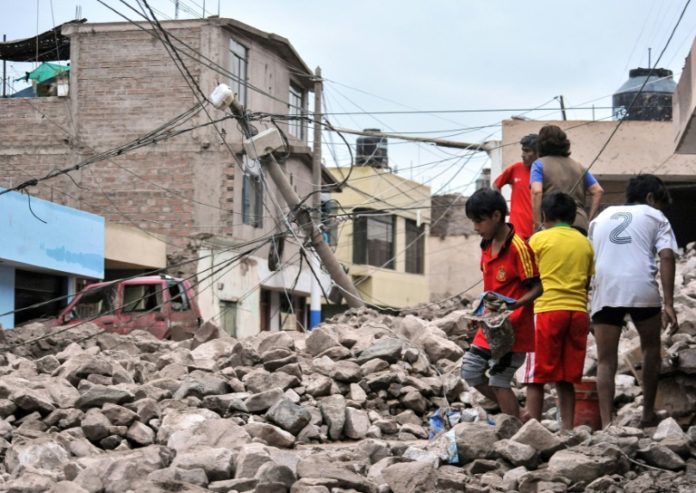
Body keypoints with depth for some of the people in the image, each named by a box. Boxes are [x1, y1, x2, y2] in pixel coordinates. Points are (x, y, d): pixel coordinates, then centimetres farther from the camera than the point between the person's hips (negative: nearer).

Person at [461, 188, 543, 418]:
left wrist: (516, 304, -33)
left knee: (499, 382, -7)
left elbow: (536, 287, -16)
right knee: (470, 372, 12)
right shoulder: (487, 246, 8)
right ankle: (512, 414, 24)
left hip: (512, 328, -9)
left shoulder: (518, 248, -17)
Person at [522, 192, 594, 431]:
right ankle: (567, 429, 6)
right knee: (566, 379, 9)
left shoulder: (539, 239, -1)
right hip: (578, 312, 4)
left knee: (536, 377, -1)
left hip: (547, 310, -4)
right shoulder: (585, 243, 12)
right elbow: (588, 282, 14)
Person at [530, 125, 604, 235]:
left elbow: (536, 192, -9)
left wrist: (537, 224, -7)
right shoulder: (579, 166, 22)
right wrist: (589, 219, 17)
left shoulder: (539, 165, 7)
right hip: (580, 224, 4)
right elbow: (598, 191, 18)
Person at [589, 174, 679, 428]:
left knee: (605, 361, 5)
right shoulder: (655, 217, 15)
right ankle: (648, 413, 22)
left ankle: (606, 423, -6)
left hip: (605, 291, 2)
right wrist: (668, 304, -6)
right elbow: (666, 257, 0)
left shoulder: (602, 216, 25)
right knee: (651, 348, 21)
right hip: (642, 289, -2)